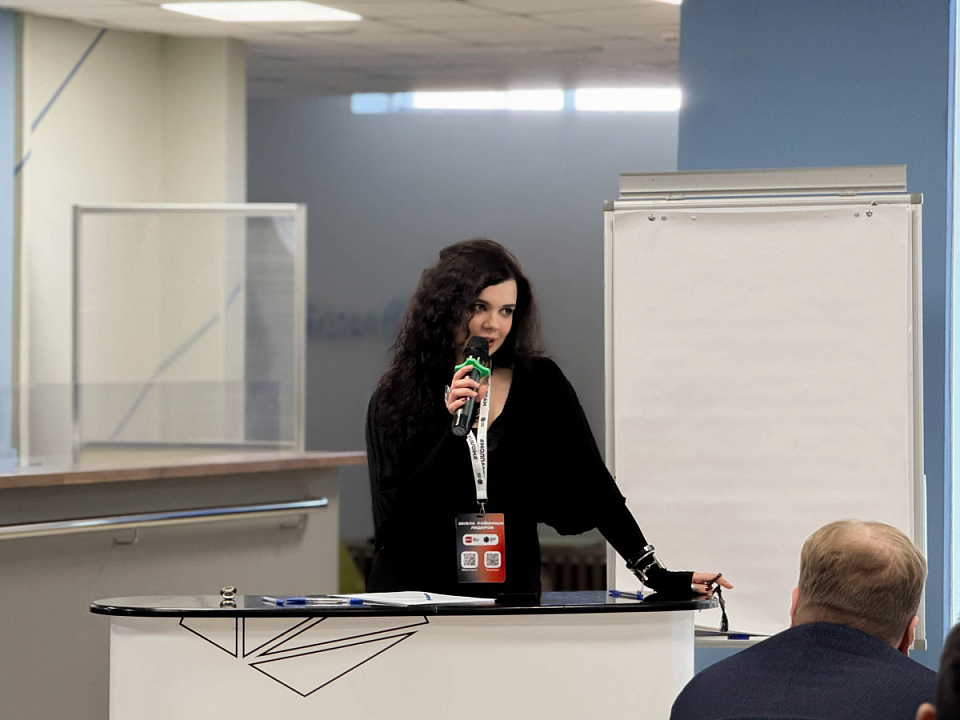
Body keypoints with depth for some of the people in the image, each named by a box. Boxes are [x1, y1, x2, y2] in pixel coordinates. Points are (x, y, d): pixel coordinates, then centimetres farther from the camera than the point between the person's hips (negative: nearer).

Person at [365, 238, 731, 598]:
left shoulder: (540, 384, 6)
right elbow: (393, 514, -6)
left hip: (509, 597, 1)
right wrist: (455, 430, -15)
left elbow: (593, 486, 5)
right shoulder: (394, 398, 2)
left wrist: (657, 575, -3)